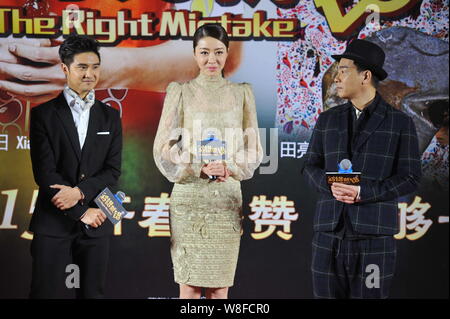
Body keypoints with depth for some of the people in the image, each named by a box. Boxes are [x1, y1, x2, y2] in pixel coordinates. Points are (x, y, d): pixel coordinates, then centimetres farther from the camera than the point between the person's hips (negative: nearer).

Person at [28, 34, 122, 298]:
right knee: (47, 292, -1)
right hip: (54, 220, -2)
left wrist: (80, 192, -15)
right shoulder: (44, 114, 1)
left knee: (93, 292, 6)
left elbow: (113, 170, 3)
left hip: (96, 221, 3)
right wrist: (82, 211, -11)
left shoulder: (110, 117, 11)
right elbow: (44, 172, -6)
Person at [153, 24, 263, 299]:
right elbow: (164, 147, 1)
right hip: (189, 196, -1)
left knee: (220, 287, 4)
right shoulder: (181, 92, 4)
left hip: (228, 197, 2)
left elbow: (254, 149, 8)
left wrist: (228, 167, -11)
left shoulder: (242, 93, 9)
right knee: (189, 286, -2)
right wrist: (198, 168, -14)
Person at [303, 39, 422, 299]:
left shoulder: (400, 123, 2)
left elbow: (410, 177, -2)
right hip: (329, 230, 3)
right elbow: (311, 166, 14)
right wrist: (331, 186, -9)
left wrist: (362, 192, -14)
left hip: (374, 234, -3)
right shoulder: (328, 120, 14)